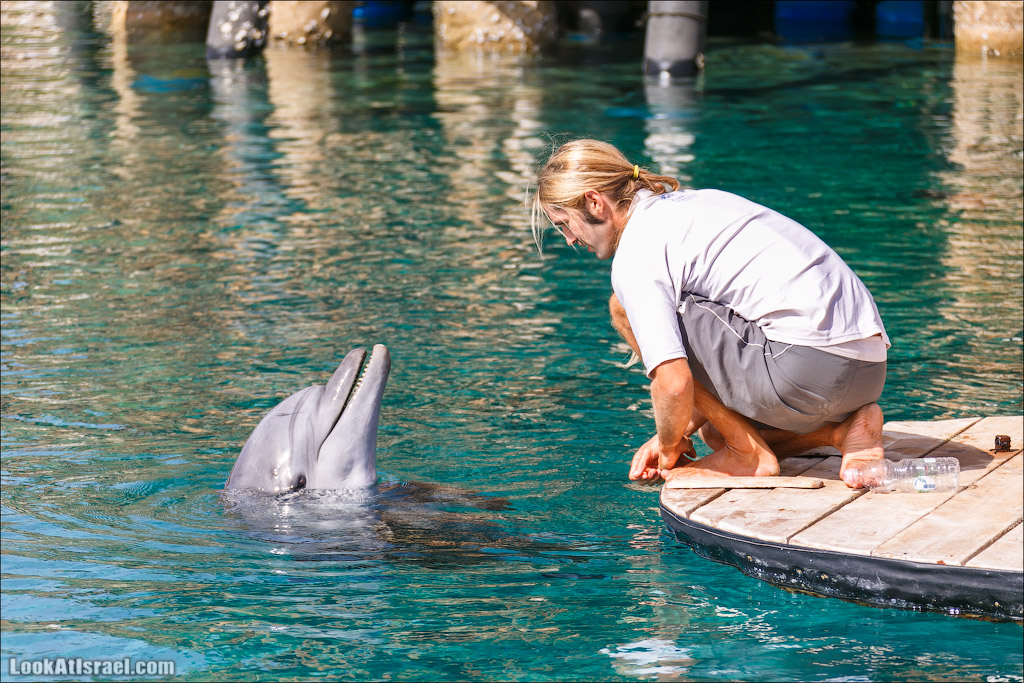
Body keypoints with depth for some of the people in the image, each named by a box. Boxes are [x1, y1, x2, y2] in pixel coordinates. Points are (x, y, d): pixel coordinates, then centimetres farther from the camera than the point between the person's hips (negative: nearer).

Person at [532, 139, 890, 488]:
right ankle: (843, 428, 9)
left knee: (624, 306, 0)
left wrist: (670, 449, 4)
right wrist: (674, 435, 24)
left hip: (810, 365, -10)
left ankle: (747, 453, 1)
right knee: (716, 431, 33)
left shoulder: (636, 254, -7)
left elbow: (674, 384, -17)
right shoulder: (696, 201, 22)